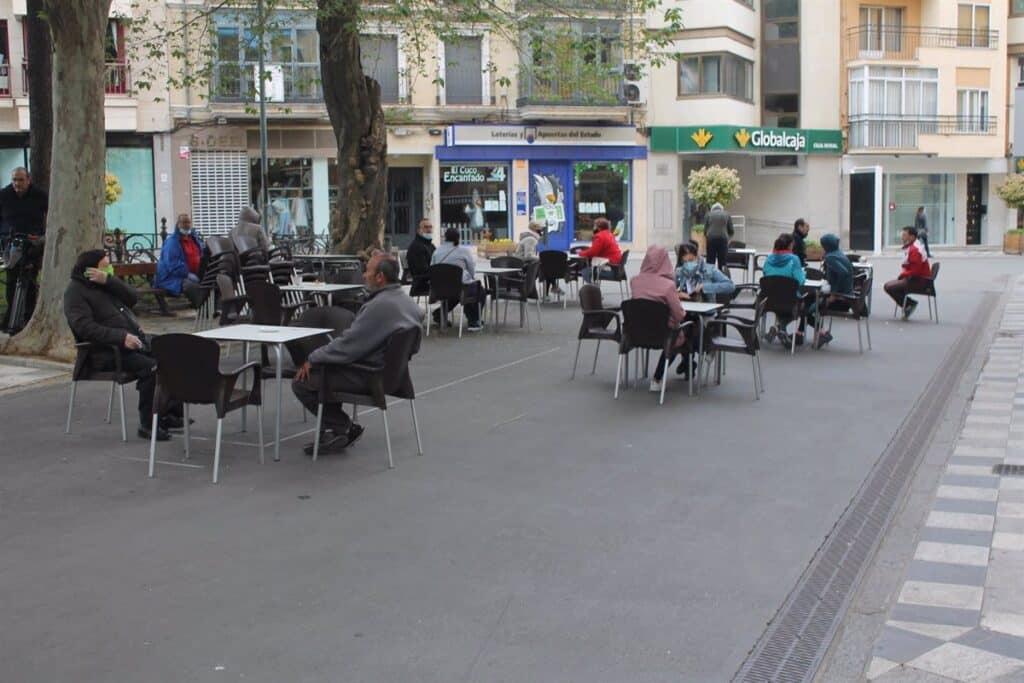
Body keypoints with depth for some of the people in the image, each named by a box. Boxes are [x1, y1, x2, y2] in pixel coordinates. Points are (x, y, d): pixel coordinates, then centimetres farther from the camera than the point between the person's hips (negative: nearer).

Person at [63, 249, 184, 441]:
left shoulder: (106, 283, 20)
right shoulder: (75, 292, -4)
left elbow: (133, 298, 5)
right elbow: (86, 328, -18)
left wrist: (108, 280, -9)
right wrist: (122, 337, -28)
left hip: (136, 338, 8)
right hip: (107, 352, -8)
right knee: (150, 367, -29)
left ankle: (171, 414, 0)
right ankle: (147, 425, -19)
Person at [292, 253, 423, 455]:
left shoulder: (379, 306, -26)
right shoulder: (405, 300, 4)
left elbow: (347, 345, -23)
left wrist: (312, 359, -9)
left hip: (366, 377, -10)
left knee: (301, 381, -3)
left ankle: (342, 426, 6)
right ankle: (334, 429, 20)